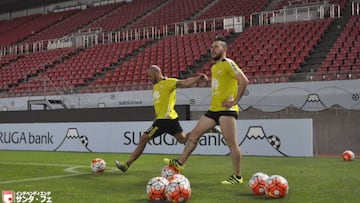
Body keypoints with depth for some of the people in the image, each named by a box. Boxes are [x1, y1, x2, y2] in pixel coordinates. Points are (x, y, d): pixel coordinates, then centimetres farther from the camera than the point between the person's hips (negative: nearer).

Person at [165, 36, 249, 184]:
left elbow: (244, 80, -18)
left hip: (227, 110, -9)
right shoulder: (214, 67, 20)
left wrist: (235, 100, -17)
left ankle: (237, 177, 1)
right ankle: (180, 162, 18)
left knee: (231, 142, -7)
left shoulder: (228, 64, -8)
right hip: (213, 110, 9)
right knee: (194, 133, 10)